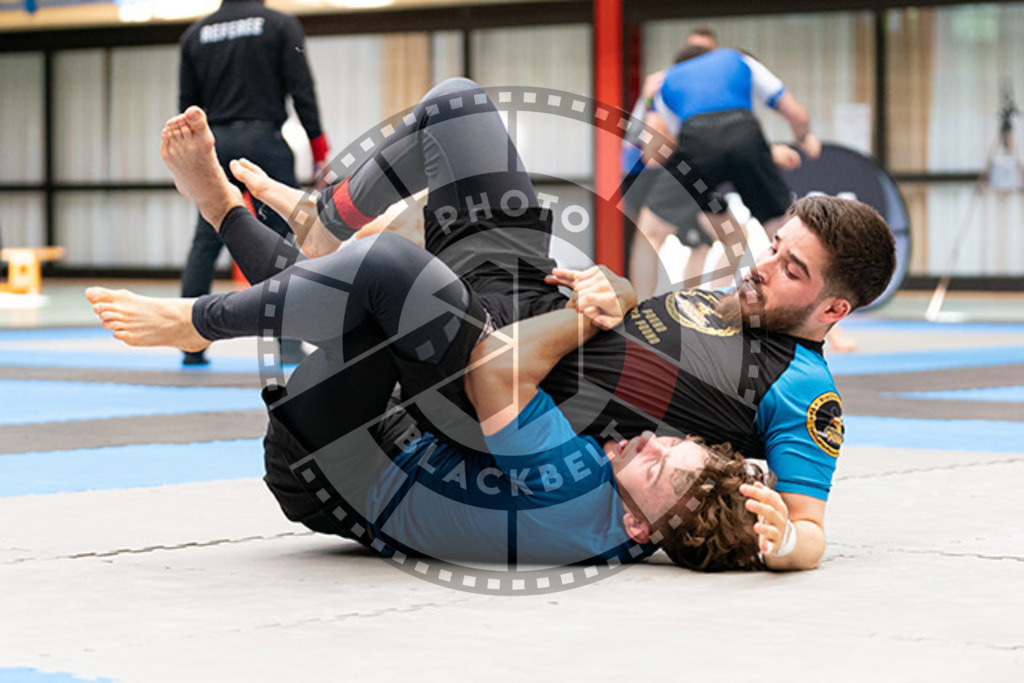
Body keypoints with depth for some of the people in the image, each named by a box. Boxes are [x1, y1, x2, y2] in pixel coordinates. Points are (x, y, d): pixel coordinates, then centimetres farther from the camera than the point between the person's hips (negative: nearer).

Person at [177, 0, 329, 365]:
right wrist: (319, 145, -1)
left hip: (215, 143, 3)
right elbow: (301, 88, -5)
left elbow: (187, 100, 13)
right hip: (263, 139, -3)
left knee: (205, 242, 6)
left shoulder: (196, 34, 11)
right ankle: (289, 343, -5)